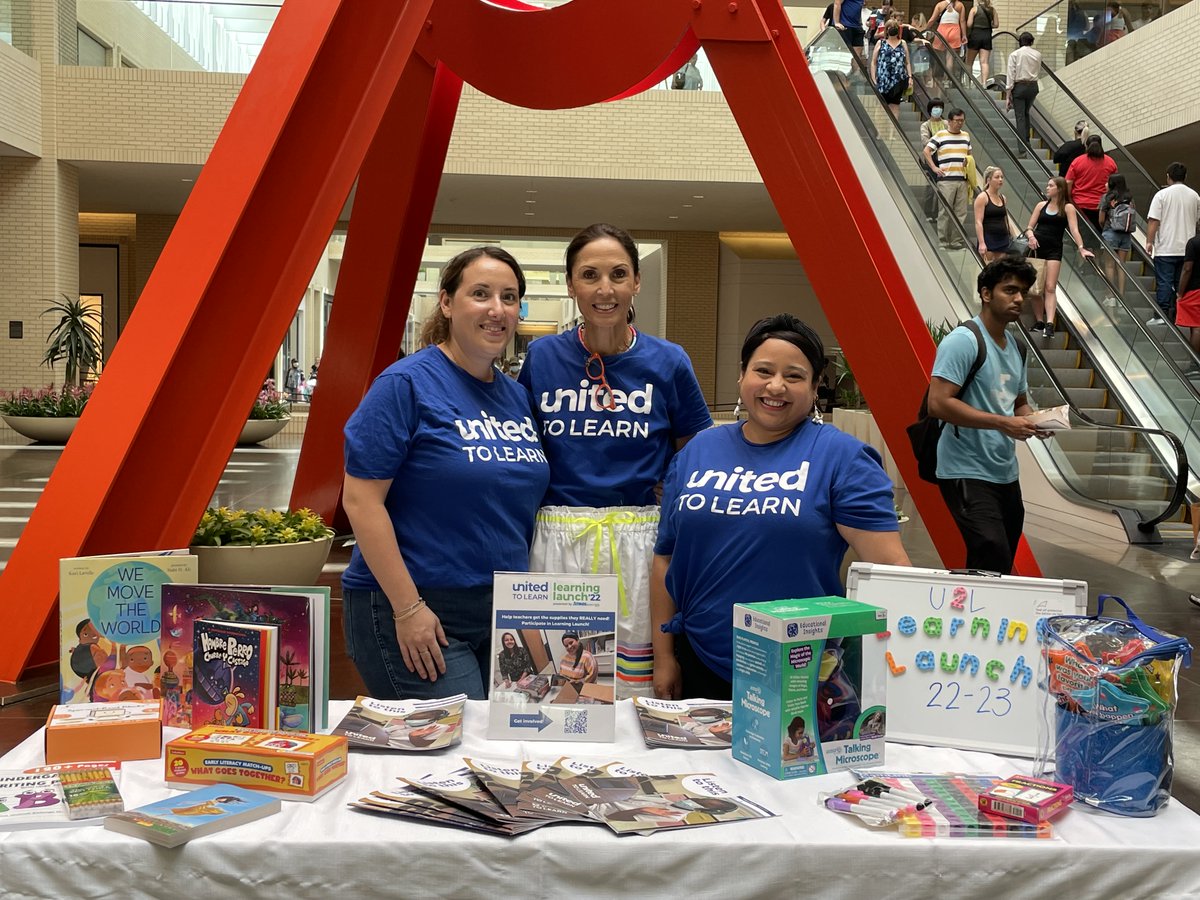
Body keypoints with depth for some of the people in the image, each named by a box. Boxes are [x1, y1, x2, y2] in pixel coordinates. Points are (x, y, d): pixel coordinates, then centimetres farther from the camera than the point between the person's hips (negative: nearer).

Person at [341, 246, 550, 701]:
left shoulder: (517, 397, 9)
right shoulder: (407, 383, -11)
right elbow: (361, 498, -15)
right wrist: (408, 607, -18)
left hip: (501, 612, 7)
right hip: (414, 615, -7)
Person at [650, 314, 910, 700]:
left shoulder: (840, 457, -6)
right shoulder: (698, 451, 6)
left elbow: (889, 566, -13)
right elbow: (666, 557, 10)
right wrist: (664, 655, 8)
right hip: (699, 665, 4)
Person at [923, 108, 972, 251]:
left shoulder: (966, 136, 16)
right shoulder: (940, 135, -1)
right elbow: (927, 151, -1)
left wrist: (969, 162, 10)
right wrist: (934, 168, -7)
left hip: (962, 180, 5)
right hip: (946, 180, -5)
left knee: (960, 213, 5)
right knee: (945, 212, -4)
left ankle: (957, 241, 11)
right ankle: (942, 242, 1)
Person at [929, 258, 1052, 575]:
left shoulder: (1015, 347, 15)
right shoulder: (963, 340, -12)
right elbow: (939, 403, -22)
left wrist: (1032, 420, 3)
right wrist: (1003, 423, -23)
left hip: (1006, 475, 9)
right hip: (968, 474, -9)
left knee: (1005, 561, 12)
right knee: (993, 558, -20)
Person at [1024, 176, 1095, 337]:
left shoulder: (1068, 208, 1)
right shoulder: (1041, 205, 11)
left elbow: (1074, 230, -8)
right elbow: (1029, 227, 11)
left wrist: (1081, 248, -21)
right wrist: (1031, 235, -12)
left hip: (1054, 250, -3)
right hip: (1037, 248, 3)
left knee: (1050, 288, -10)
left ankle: (1049, 324, -17)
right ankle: (1040, 322, 14)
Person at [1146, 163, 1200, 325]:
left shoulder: (1162, 195, -7)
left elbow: (1153, 221, -12)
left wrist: (1149, 241, -6)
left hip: (1166, 249, -4)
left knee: (1164, 283, -1)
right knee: (1182, 283, 9)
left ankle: (1162, 314, -5)